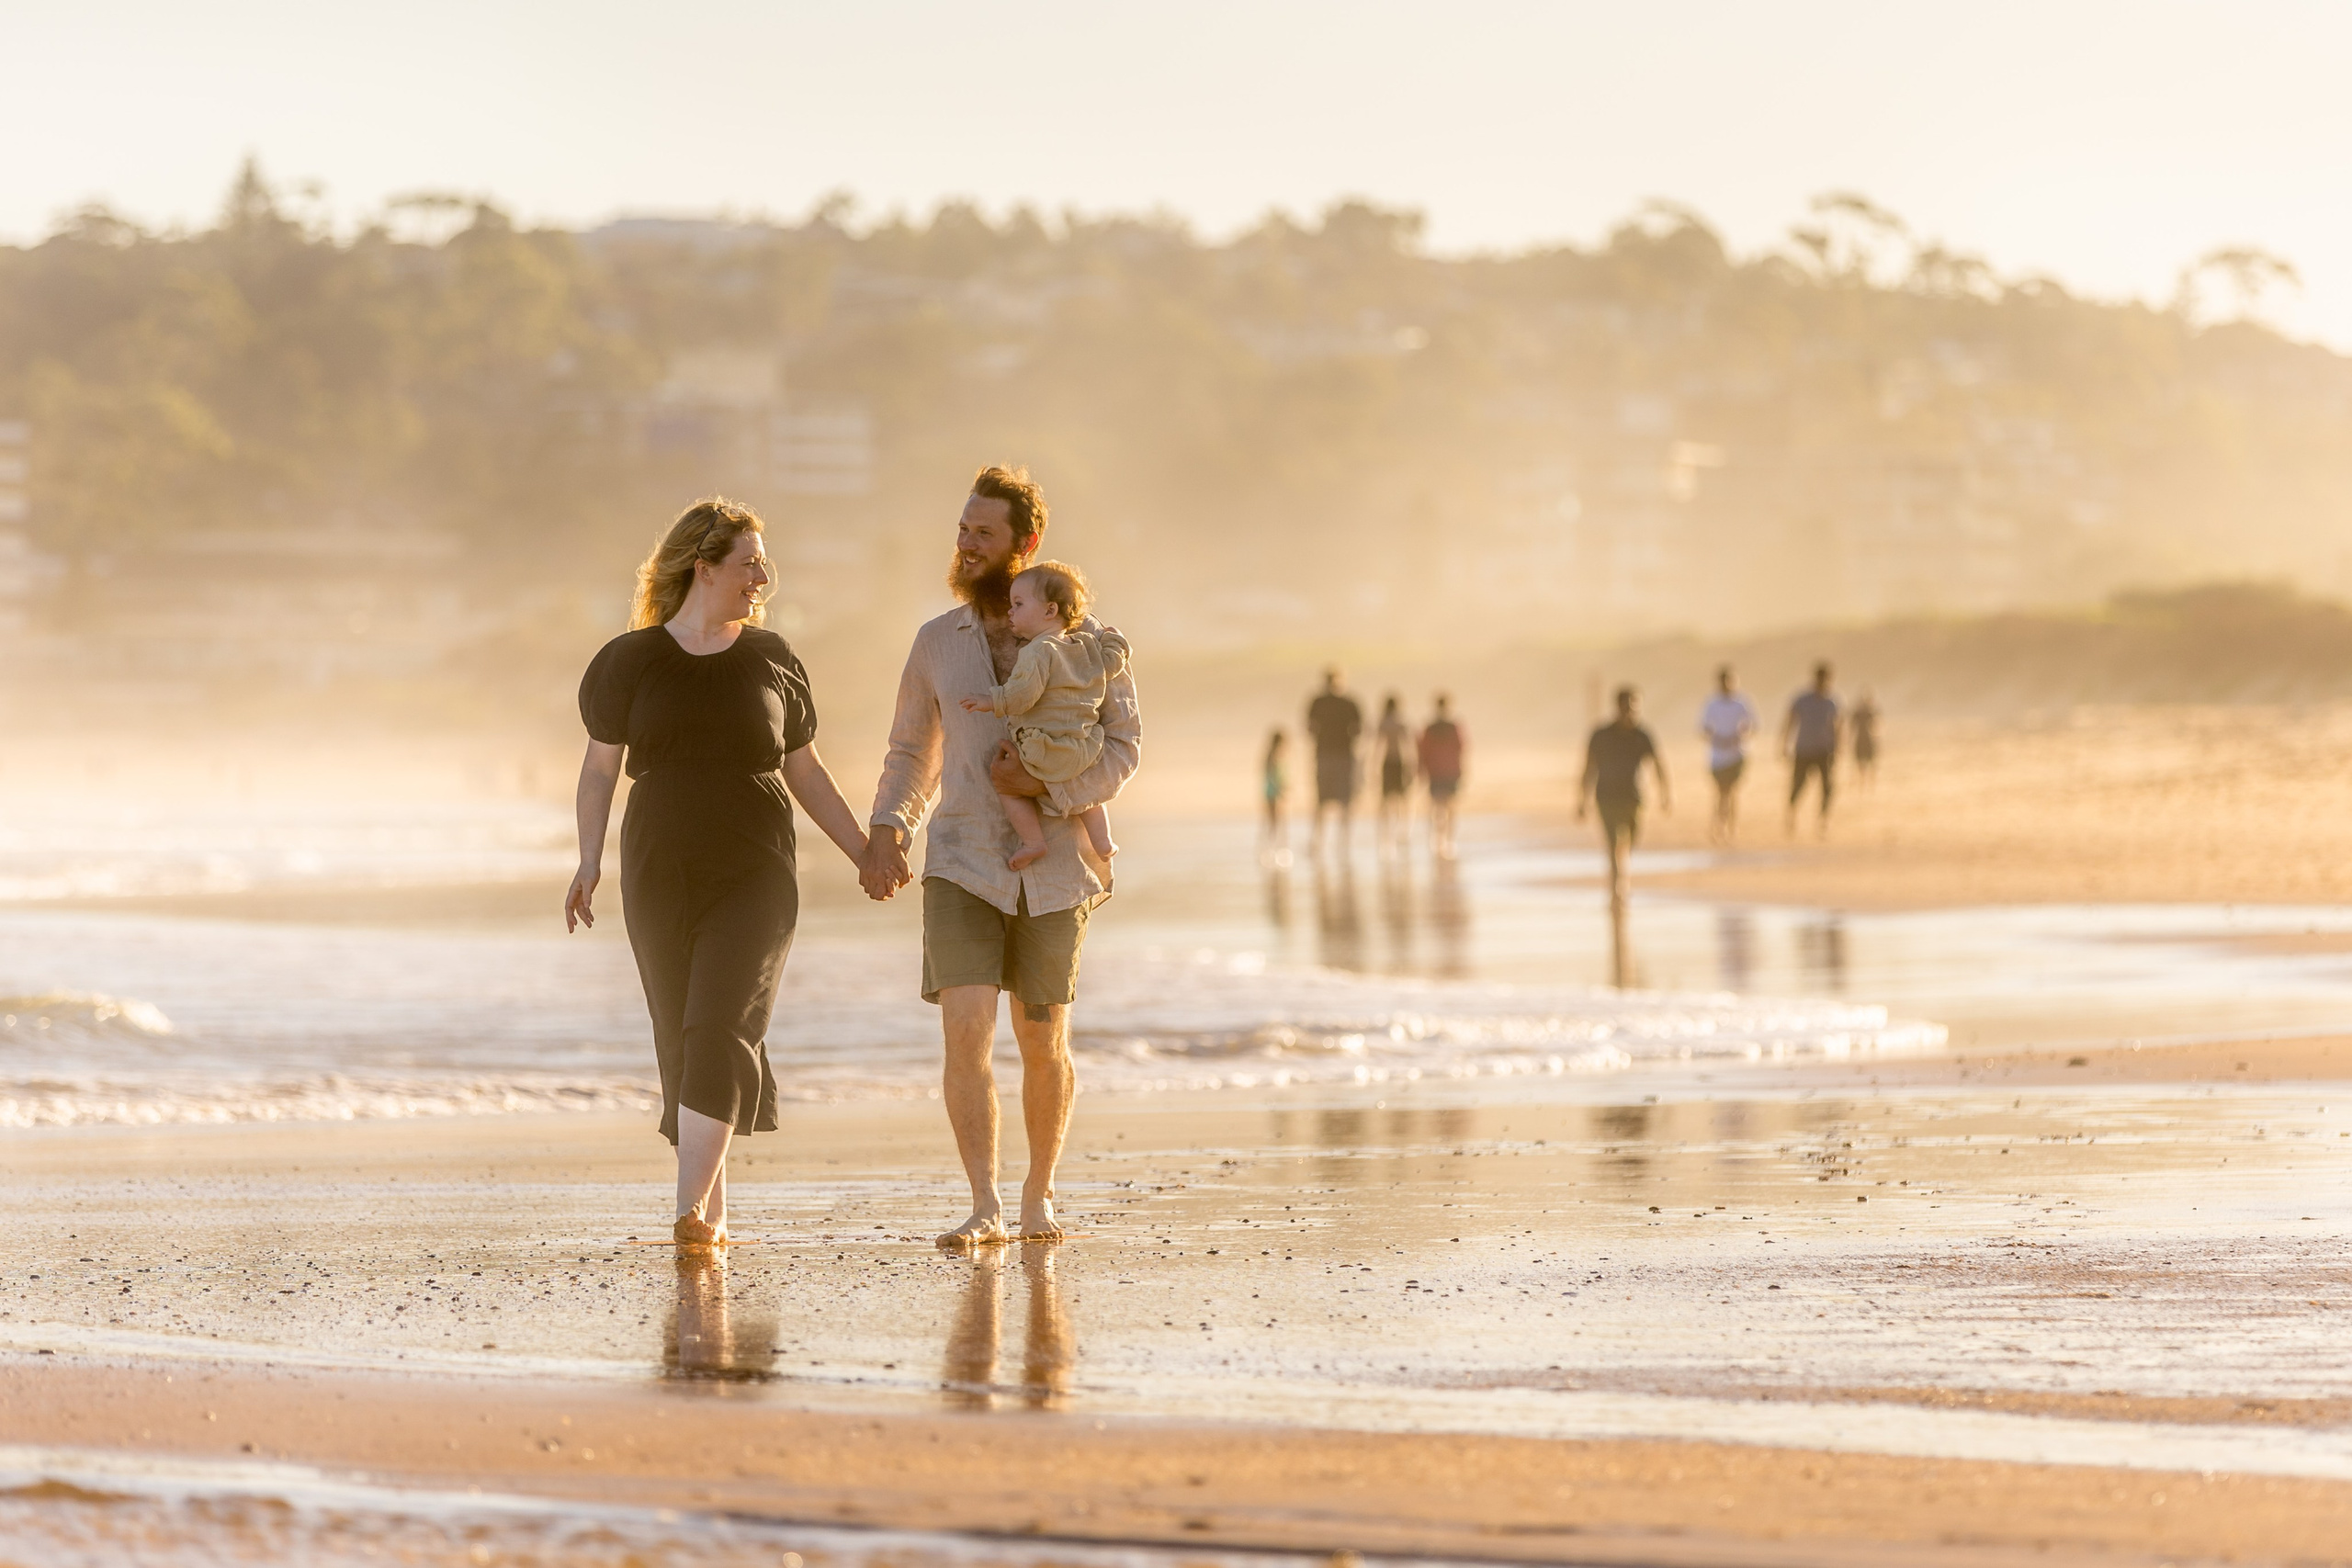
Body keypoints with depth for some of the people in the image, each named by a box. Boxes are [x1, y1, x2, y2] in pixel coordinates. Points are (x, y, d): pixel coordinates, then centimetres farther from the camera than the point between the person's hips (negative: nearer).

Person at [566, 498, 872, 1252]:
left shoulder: (771, 658, 7)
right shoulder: (632, 660, 3)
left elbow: (806, 772, 14)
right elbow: (599, 769, 3)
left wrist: (866, 854, 12)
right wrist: (589, 863, -11)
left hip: (754, 878, 0)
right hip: (659, 878, 0)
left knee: (721, 1032, -16)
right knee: (683, 1044, 3)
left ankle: (692, 1212, -23)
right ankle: (717, 1212, 13)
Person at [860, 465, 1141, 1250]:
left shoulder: (1082, 639, -2)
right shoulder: (936, 642, 5)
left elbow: (1124, 746, -3)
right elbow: (910, 758, 13)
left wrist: (1048, 786, -20)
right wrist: (886, 833, -5)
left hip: (1053, 871, -1)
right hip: (963, 868, 1)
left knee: (1043, 1044, 9)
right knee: (965, 1030, -16)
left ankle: (1038, 1197, 29)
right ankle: (983, 1209, -15)